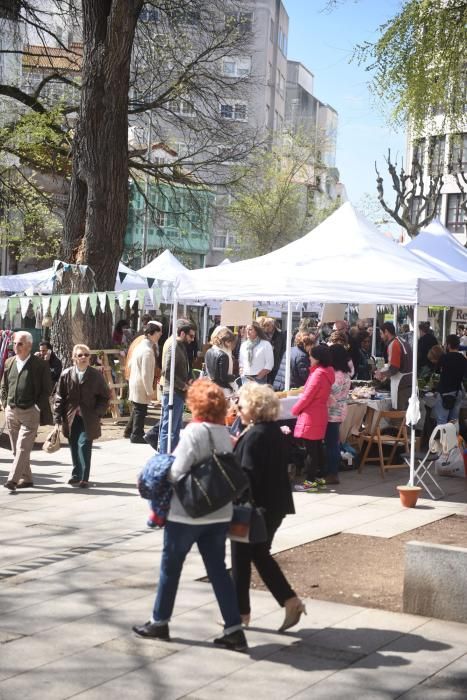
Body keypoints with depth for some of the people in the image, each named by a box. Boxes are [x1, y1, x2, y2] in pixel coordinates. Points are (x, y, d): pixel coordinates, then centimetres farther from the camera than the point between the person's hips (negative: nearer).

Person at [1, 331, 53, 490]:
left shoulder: (40, 364, -5)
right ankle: (26, 479, 19)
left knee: (23, 447, -12)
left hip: (30, 412, -6)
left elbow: (47, 389, -4)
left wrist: (37, 407, -9)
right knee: (16, 449, 9)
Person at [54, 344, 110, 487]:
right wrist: (58, 416, 1)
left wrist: (98, 413, -4)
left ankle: (84, 478, -8)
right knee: (74, 448, 9)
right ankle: (76, 475, 23)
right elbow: (59, 397, 6)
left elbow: (105, 396, 6)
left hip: (88, 419, -2)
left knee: (84, 445, -11)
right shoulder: (66, 375, 2)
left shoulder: (96, 375, -1)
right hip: (71, 418, 2)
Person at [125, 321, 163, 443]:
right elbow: (146, 374, -23)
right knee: (140, 411, 2)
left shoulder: (139, 346, 8)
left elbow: (130, 365, 17)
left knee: (137, 409, 21)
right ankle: (136, 435, 11)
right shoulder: (148, 351, -21)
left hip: (134, 382, 9)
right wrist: (149, 391, -19)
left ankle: (129, 431, 32)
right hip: (141, 386, -9)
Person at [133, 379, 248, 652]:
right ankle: (234, 630, 8)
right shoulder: (225, 433, 2)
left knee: (171, 566, 12)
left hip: (187, 512, -6)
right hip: (219, 513, 6)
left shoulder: (194, 432, -18)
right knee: (218, 569, 10)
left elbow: (177, 473, -21)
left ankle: (159, 622, 25)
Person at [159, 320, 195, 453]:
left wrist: (188, 380, 5)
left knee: (176, 428, 17)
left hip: (178, 393, 10)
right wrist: (183, 385, -17)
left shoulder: (180, 345, 14)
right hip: (173, 393, -10)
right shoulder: (173, 346, -17)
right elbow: (167, 372, -24)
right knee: (169, 429, -5)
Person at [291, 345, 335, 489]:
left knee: (310, 450, -5)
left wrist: (295, 409, -5)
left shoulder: (318, 374, -20)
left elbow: (308, 395, -18)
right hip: (320, 414, 9)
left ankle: (310, 482, -2)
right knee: (317, 448, 15)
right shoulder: (328, 372, 8)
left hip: (310, 416, -9)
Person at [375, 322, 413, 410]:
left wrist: (382, 374, 0)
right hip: (409, 382, 9)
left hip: (401, 385, -9)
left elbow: (394, 369, -17)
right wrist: (384, 372, 20)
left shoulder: (393, 344, -12)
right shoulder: (403, 342, 14)